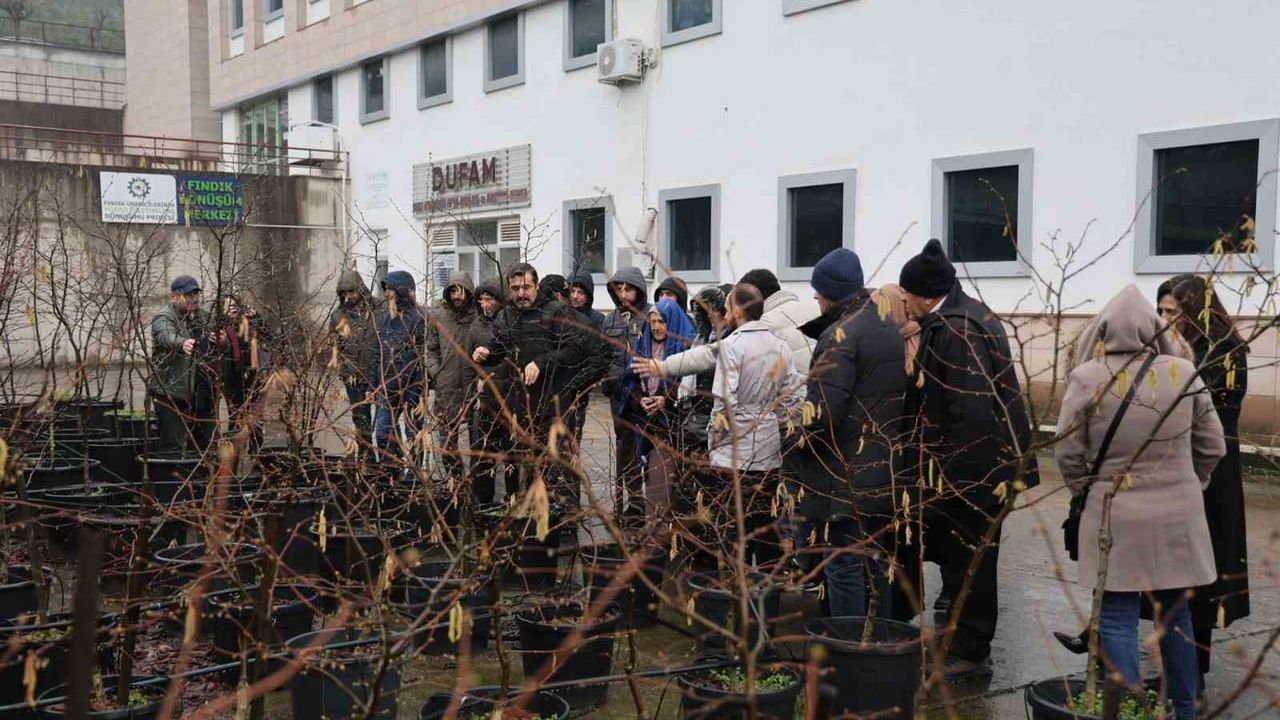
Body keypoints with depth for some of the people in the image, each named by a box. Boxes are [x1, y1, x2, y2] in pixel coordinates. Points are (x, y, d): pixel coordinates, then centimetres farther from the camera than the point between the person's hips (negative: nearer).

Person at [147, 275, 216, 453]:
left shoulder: (202, 317, 15)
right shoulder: (164, 318, -9)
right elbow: (167, 336, -31)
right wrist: (182, 344, -54)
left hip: (200, 394, 7)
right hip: (171, 393, -7)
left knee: (203, 444, 12)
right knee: (173, 446, -9)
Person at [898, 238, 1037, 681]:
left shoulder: (957, 330, -20)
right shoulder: (965, 318, 13)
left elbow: (971, 411, -26)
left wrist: (949, 473, -22)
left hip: (968, 474, -10)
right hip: (977, 468, 10)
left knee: (966, 562, 0)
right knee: (964, 560, 17)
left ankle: (970, 654, 11)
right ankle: (968, 646, 27)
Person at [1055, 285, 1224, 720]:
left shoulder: (1087, 378, -10)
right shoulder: (1183, 373, -4)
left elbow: (1068, 454, -5)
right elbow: (1212, 447, 5)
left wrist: (1087, 491, 13)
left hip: (1117, 517, -3)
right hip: (1178, 515, 3)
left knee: (1118, 619, 5)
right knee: (1175, 613, 18)